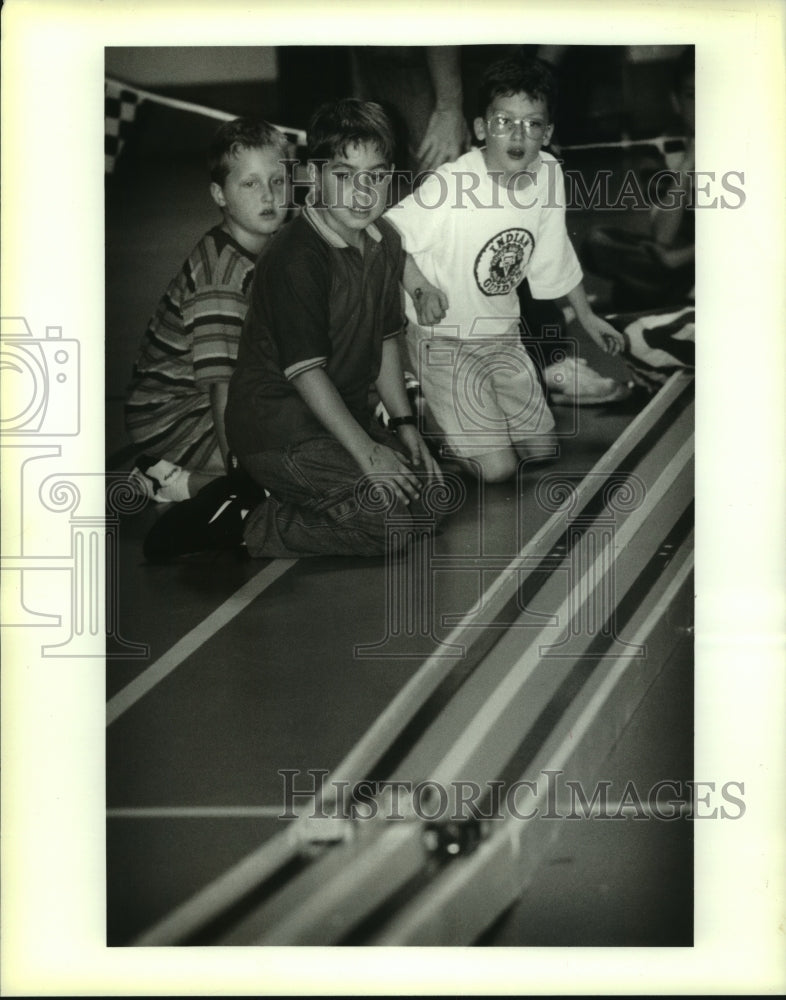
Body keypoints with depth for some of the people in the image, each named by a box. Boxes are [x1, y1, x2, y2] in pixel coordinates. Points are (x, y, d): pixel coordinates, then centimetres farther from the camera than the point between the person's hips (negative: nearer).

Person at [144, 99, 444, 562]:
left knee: (432, 495, 6)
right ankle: (242, 522, -7)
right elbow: (305, 369, -22)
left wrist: (404, 424, 7)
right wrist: (366, 452, -22)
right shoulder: (298, 257, -21)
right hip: (277, 424, -9)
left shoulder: (385, 242, 5)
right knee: (394, 516, -19)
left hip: (344, 413, 9)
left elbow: (385, 340, 14)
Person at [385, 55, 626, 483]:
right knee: (497, 468, -10)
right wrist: (419, 288, -29)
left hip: (501, 334, 6)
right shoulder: (451, 183, -26)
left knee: (543, 449, 11)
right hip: (444, 338, -6)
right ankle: (427, 412, 16)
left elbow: (555, 254, 9)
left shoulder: (548, 174, -6)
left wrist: (586, 315, 16)